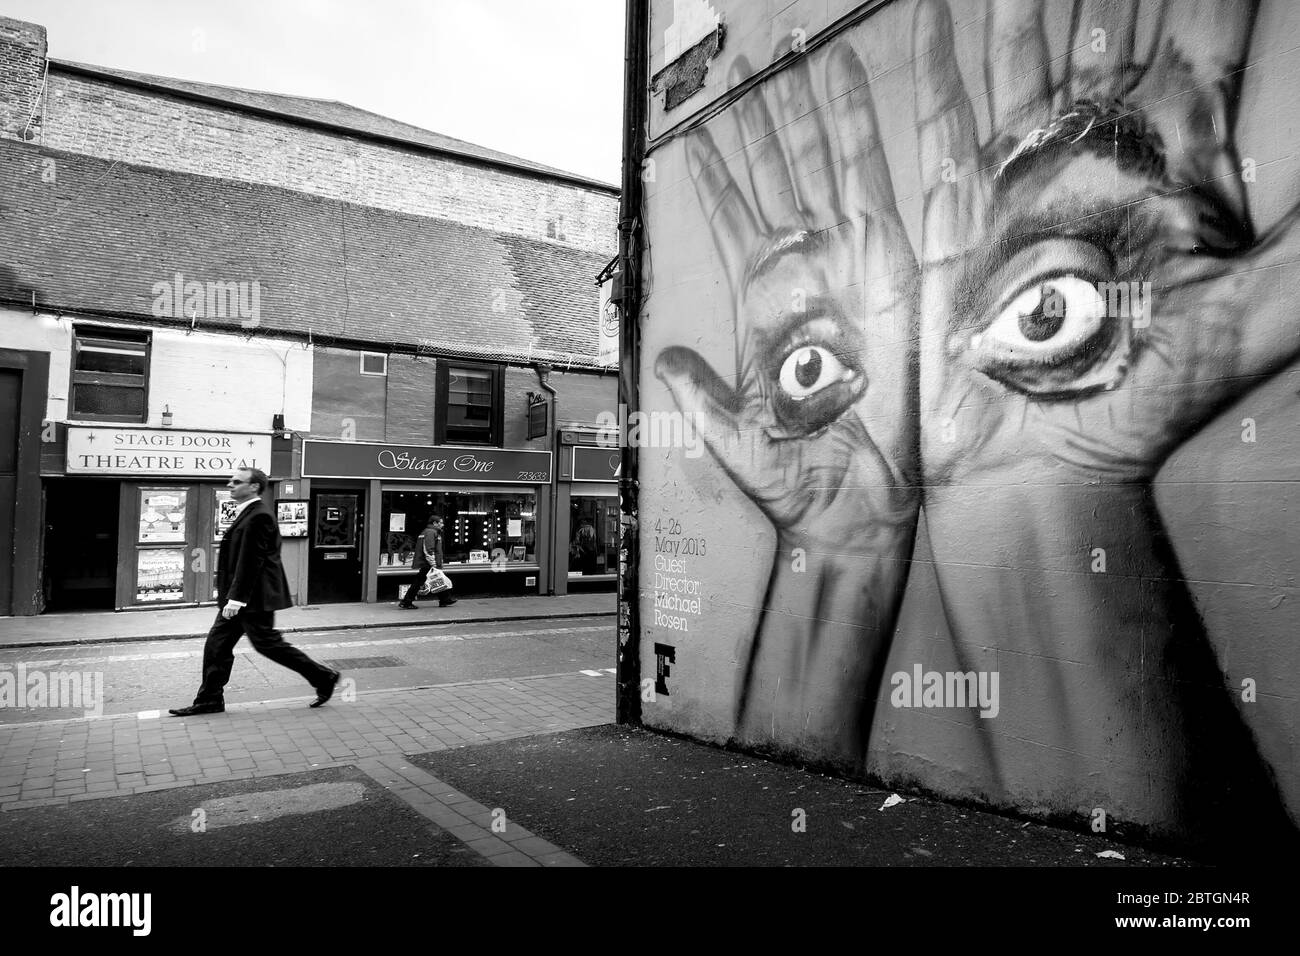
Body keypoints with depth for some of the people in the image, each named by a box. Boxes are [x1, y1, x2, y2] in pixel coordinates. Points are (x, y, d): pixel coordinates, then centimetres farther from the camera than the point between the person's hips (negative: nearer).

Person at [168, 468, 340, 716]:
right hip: (238, 597, 10)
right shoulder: (247, 513, 15)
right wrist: (230, 597, 21)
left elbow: (251, 561, -23)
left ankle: (323, 678, 7)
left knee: (268, 644, -3)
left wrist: (236, 598, -23)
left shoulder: (259, 516, -19)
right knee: (216, 645, 9)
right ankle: (209, 700, 18)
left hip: (254, 598, -10)